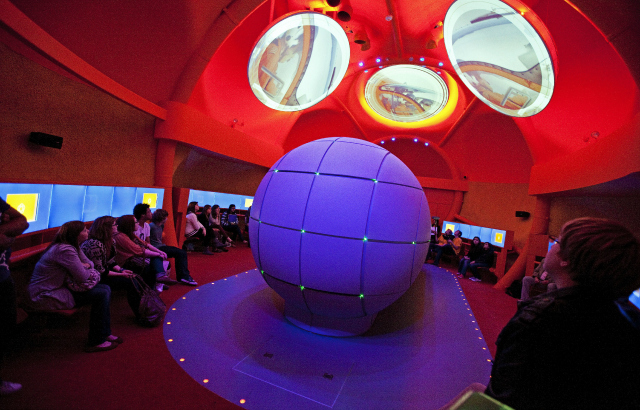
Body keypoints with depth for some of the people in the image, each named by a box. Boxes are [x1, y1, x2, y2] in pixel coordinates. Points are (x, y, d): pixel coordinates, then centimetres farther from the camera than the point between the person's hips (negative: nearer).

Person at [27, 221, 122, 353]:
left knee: (105, 289, 4)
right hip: (45, 297, -10)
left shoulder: (72, 247, 6)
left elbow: (89, 263, 13)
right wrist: (87, 270, 0)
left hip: (57, 288, 10)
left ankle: (104, 333, 12)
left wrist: (85, 265, -10)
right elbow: (82, 277, -22)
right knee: (101, 294, -17)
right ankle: (96, 342, -5)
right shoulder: (65, 250, -25)